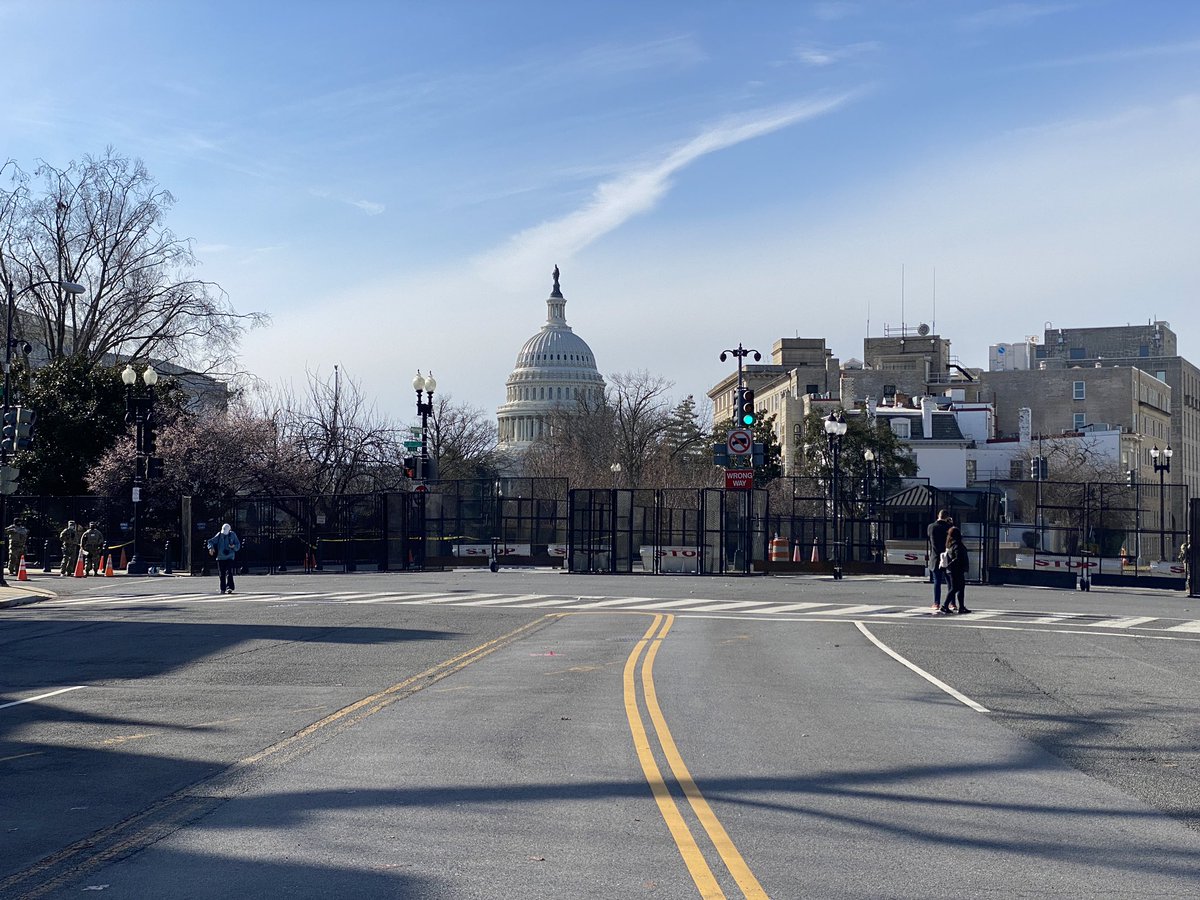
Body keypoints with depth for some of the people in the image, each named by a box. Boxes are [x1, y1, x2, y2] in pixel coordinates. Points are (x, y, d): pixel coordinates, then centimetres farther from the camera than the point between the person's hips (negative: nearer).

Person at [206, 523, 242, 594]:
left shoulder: (232, 535, 2)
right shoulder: (219, 535, 1)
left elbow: (238, 545, 7)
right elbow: (210, 541, -2)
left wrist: (234, 546, -16)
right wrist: (211, 548, -22)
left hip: (229, 557, -2)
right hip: (220, 558, 2)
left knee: (229, 573, -14)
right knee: (222, 574, 5)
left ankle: (229, 587, -18)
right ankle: (223, 589, 13)